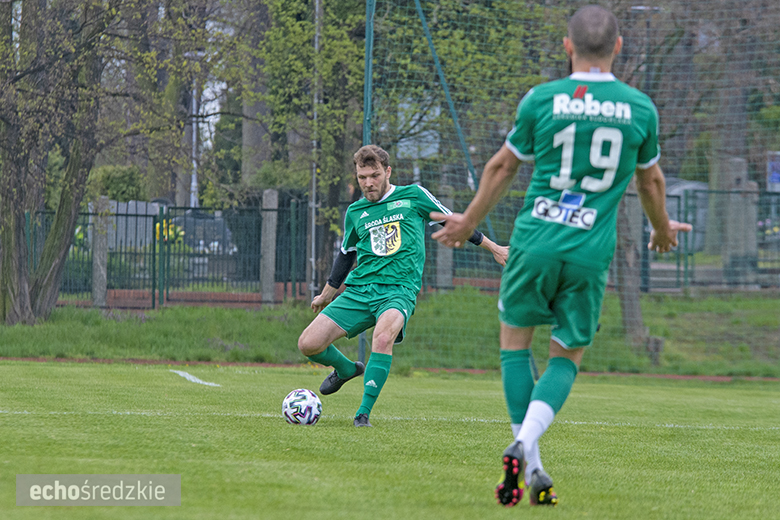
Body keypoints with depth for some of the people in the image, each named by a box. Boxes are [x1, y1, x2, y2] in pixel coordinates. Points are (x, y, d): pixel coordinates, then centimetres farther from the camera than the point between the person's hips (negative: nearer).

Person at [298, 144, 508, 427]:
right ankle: (346, 369, 25)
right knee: (308, 344, -9)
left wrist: (493, 247, 20)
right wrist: (326, 294, 38)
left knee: (383, 336, -37)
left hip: (399, 290, -4)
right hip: (358, 290, 4)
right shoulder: (355, 212, 13)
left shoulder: (413, 196, 5)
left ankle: (364, 412, -31)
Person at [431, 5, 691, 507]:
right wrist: (663, 229, 40)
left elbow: (503, 167, 11)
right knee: (568, 355, 14)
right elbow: (650, 180, 19)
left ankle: (530, 467, 9)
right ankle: (525, 443, -11)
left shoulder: (542, 99, -1)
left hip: (535, 240, -1)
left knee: (515, 338, 17)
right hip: (592, 253, 1)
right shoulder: (641, 108, 3)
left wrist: (470, 221, 27)